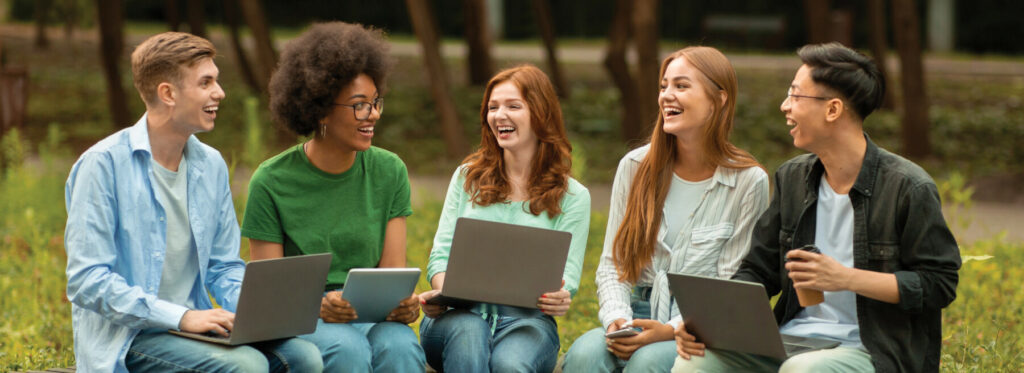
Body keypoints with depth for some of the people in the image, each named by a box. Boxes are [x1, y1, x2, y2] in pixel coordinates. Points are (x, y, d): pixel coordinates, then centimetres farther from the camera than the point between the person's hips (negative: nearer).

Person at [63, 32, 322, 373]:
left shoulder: (211, 165, 12)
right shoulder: (103, 164, -9)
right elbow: (86, 280, -15)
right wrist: (181, 316, -23)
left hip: (196, 326, 6)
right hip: (124, 338, -6)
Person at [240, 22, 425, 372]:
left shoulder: (389, 172, 6)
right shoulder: (271, 182, -4)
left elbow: (393, 271, 4)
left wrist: (402, 304, -20)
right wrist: (319, 308, -25)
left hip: (373, 313, 3)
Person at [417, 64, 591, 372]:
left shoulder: (573, 196, 13)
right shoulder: (468, 177, 20)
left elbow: (566, 276, 4)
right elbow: (442, 254, 12)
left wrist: (559, 298, -23)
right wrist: (443, 291, -13)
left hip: (526, 319, -1)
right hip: (460, 315, 1)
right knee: (467, 333, -38)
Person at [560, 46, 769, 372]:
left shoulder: (748, 181, -3)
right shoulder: (635, 167, 7)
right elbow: (612, 264, 8)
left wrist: (672, 330, -18)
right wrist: (617, 319, -13)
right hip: (641, 312, 3)